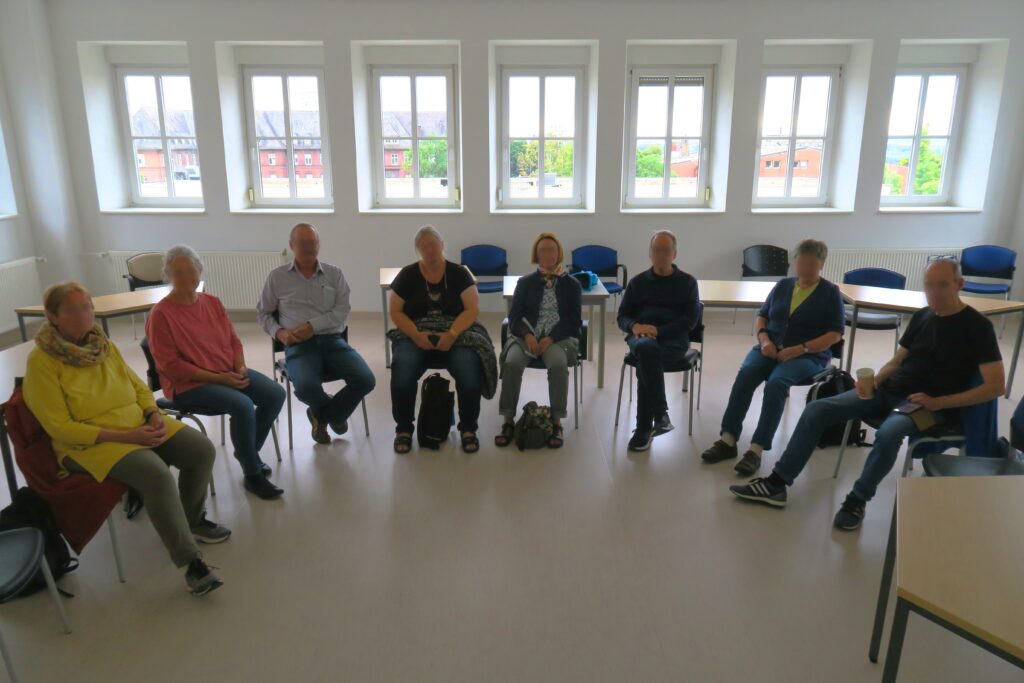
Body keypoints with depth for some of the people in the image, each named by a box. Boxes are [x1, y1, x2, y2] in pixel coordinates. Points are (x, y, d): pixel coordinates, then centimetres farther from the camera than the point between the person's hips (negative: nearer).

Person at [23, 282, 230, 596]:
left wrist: (153, 413, -7)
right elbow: (60, 427, -15)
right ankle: (190, 561, -21)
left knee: (202, 449, -11)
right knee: (156, 473, -32)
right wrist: (125, 436, -22)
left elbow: (138, 386, 15)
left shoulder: (103, 344, 5)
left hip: (139, 425, 6)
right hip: (89, 442, -6)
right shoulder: (42, 361, -13)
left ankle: (192, 519, 15)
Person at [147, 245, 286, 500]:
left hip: (229, 373, 7)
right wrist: (219, 378, -19)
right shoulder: (160, 314, -12)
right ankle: (252, 476, -12)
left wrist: (240, 368, -8)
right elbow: (171, 366, -15)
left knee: (275, 394, -11)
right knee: (243, 405, -30)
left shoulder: (212, 302, 7)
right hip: (188, 385, -7)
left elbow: (233, 340, 12)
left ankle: (248, 451, 12)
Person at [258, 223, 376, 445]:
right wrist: (279, 332, -5)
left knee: (365, 380, -21)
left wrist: (312, 326, -13)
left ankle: (322, 415, 9)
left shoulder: (335, 273, 9)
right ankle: (334, 414, 6)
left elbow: (342, 311, 0)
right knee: (306, 387, -33)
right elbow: (264, 313, 16)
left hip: (332, 340, 2)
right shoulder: (277, 277, 9)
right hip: (298, 345, -1)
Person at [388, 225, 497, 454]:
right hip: (415, 335, 1)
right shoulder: (407, 275, 4)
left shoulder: (459, 273, 3)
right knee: (402, 370, -31)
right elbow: (395, 311, 1)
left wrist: (452, 334, -21)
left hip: (457, 333, 0)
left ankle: (468, 429, -10)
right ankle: (403, 429, -9)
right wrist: (416, 335, -17)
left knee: (470, 369, -31)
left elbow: (473, 309, -5)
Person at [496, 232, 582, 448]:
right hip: (527, 335, 1)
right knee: (512, 363, -31)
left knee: (558, 365, -35)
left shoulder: (571, 284, 12)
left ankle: (556, 422, -24)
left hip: (559, 337, -1)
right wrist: (528, 335, -14)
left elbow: (574, 320, 3)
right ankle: (508, 421, -23)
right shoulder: (525, 282, 16)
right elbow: (514, 316, 7)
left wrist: (550, 339, -13)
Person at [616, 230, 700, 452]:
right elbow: (622, 316, 14)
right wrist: (634, 326, -12)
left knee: (645, 361, -35)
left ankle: (644, 428, -25)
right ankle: (661, 413, -32)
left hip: (673, 340, -2)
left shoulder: (687, 282, 12)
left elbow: (690, 319, 1)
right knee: (646, 348, -37)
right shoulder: (637, 282, 19)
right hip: (641, 337, 2)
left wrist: (658, 331, -14)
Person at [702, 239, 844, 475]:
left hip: (809, 355, -3)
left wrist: (799, 349, -16)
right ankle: (728, 440, -30)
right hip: (770, 348, 4)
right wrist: (764, 338, -5)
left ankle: (757, 449, -36)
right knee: (745, 373, -28)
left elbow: (835, 334, -3)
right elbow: (761, 316, 18)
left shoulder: (830, 292, 4)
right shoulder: (783, 285, 16)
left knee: (776, 382, -34)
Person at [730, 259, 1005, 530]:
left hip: (929, 403, -6)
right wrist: (873, 381, -5)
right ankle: (777, 484, -9)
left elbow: (995, 386, -10)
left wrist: (938, 402, -17)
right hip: (890, 390, 6)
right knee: (817, 409, -11)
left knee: (889, 432, -40)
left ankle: (857, 501, -17)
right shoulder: (921, 316, 11)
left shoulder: (976, 326, -6)